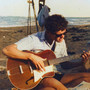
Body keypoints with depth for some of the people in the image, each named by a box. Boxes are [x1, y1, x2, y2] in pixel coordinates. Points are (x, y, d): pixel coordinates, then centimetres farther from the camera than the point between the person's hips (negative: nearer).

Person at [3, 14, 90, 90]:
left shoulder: (61, 42, 5)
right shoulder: (34, 39, -16)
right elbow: (6, 50, -26)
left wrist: (81, 61, -2)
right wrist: (31, 56, -32)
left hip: (53, 76, 7)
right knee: (51, 82, -42)